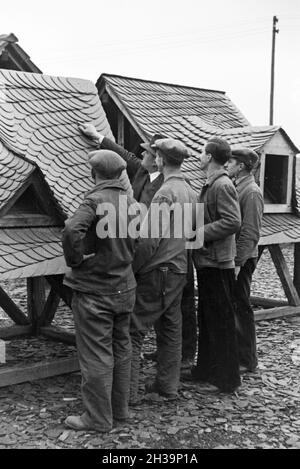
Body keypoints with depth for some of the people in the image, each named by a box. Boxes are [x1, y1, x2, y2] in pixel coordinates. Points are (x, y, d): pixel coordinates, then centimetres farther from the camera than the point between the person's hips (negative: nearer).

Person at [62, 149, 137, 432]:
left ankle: (98, 418, 14)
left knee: (96, 356, 3)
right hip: (124, 288, 7)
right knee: (121, 349, 17)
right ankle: (119, 409, 29)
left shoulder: (95, 200, -17)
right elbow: (137, 242, 11)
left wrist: (75, 259, -18)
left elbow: (72, 230, -32)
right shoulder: (131, 202, 4)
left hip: (94, 290, -7)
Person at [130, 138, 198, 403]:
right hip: (180, 270, 9)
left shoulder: (165, 193, -17)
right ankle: (168, 386, 24)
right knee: (171, 329, 15)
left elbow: (150, 239, -21)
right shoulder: (191, 193, 9)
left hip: (157, 272, -8)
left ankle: (128, 392, 1)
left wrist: (131, 269, -12)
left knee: (134, 331, -2)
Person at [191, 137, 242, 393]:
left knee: (220, 321, 0)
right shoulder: (211, 185, 14)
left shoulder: (223, 185, -16)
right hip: (207, 262, 10)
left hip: (217, 264, -10)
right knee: (206, 319, 18)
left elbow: (233, 222, -25)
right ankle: (206, 370, 31)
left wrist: (200, 232, -21)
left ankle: (225, 379, 11)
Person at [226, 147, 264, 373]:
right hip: (229, 256, 8)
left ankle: (247, 360, 13)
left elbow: (251, 233, -19)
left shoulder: (252, 192, -14)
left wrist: (238, 262, -21)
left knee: (241, 308, 1)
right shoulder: (235, 187, 12)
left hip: (242, 259, -8)